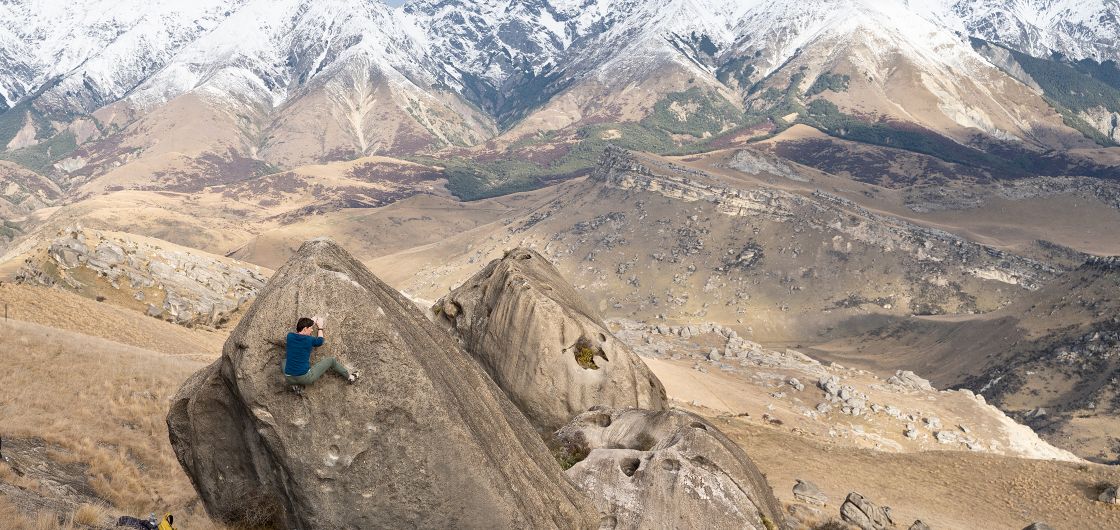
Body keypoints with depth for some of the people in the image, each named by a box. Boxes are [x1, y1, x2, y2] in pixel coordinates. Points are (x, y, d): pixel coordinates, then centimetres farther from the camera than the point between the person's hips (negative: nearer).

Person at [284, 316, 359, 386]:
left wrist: (311, 323, 33)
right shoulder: (309, 340, -10)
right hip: (305, 378, -3)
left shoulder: (290, 337, 0)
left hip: (289, 379, 3)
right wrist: (320, 327, 30)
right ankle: (349, 376, 33)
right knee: (331, 361, 13)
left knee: (284, 361, 37)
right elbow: (320, 341, 15)